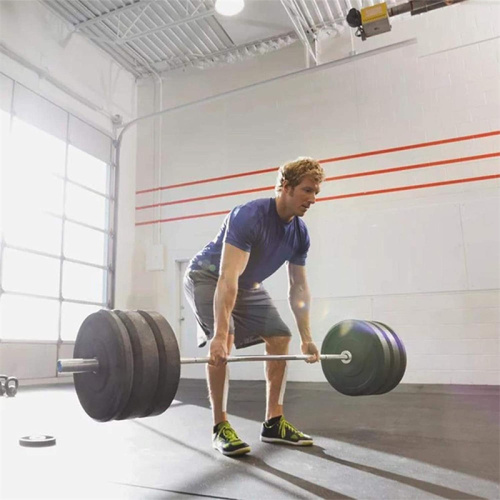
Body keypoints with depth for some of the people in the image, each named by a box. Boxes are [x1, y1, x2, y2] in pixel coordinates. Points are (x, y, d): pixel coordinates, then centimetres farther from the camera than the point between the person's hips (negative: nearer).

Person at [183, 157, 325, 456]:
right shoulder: (249, 217, -34)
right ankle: (221, 427, -11)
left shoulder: (300, 233, -10)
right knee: (222, 342, -27)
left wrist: (307, 337, -3)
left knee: (280, 338, -2)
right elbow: (227, 279, -41)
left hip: (248, 285, 7)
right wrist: (220, 335, -47)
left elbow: (299, 288, -3)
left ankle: (274, 423, 7)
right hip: (208, 277, -7)